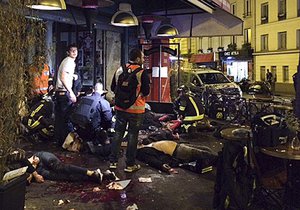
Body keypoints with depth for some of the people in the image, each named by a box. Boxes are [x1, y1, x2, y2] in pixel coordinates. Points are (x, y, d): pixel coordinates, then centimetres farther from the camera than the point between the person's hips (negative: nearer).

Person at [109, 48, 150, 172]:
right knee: (132, 136, 4)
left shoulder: (119, 70, 4)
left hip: (120, 108, 5)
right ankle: (130, 165, 12)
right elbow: (146, 91, -13)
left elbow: (113, 88, 10)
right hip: (136, 109, -5)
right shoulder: (142, 73, -13)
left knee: (118, 134, 14)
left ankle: (113, 161, 17)